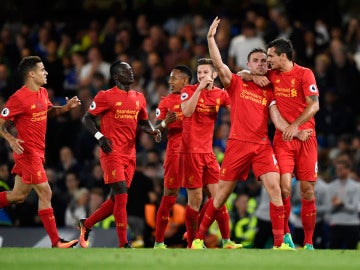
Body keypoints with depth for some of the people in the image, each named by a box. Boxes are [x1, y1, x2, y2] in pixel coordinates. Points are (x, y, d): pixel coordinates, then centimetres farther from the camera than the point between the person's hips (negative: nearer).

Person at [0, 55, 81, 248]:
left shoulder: (43, 93, 9)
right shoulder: (19, 98, -17)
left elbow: (49, 111, 27)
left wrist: (67, 107, 9)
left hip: (37, 152, 9)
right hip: (28, 153, -9)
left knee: (19, 195, 14)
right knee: (45, 194, -8)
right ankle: (56, 242, -5)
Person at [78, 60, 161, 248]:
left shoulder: (139, 98, 13)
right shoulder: (106, 96, -5)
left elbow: (143, 121, 25)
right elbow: (87, 118, 0)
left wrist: (153, 131, 3)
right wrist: (99, 136, -16)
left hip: (130, 155, 7)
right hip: (112, 153, -7)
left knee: (116, 199, 10)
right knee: (122, 196, -13)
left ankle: (86, 224, 30)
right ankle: (123, 244, -9)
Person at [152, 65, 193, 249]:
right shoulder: (166, 101, 5)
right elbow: (157, 129, 1)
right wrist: (165, 123, -20)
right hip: (175, 150, -3)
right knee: (170, 195, -4)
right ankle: (159, 242, 1)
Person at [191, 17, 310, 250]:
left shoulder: (270, 92, 11)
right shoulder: (236, 84, 7)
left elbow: (277, 120, 1)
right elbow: (219, 64, -6)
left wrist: (296, 132, -15)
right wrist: (211, 38, -15)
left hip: (262, 145, 2)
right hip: (238, 143, -2)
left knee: (275, 188, -14)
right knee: (222, 193, 3)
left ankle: (279, 243, -12)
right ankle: (199, 238, 16)